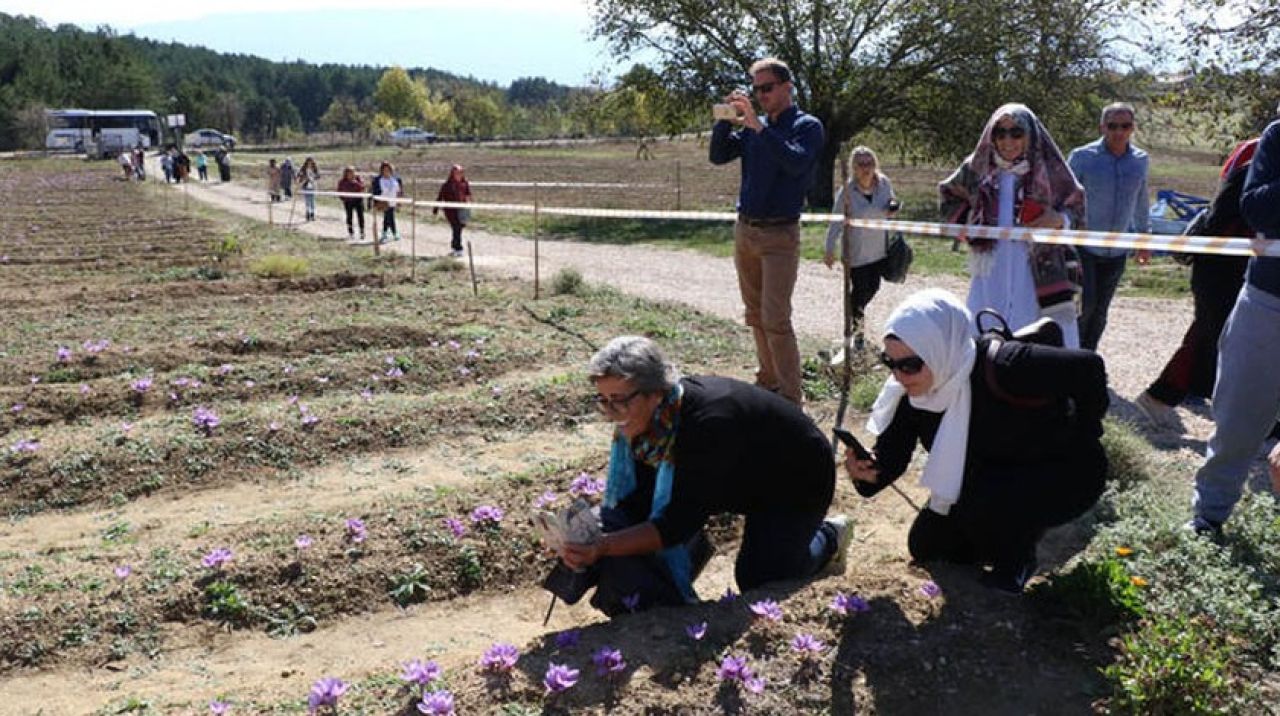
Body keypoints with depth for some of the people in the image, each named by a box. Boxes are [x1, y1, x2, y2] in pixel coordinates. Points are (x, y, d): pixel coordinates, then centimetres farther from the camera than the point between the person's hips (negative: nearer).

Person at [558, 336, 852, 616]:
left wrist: (602, 547, -46)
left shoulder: (707, 422, -42)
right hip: (745, 478, 7)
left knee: (758, 582, -9)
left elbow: (679, 522, -40)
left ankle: (827, 538, 16)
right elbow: (636, 500, -15)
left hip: (800, 480, -7)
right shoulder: (646, 418, -19)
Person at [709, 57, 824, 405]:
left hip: (779, 235, -6)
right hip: (745, 230, 6)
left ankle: (790, 399, -6)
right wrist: (727, 118, -7)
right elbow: (718, 156, 7)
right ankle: (768, 381, 23)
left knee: (775, 320, -11)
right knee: (755, 315, 11)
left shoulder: (807, 126, -4)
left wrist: (756, 125, -26)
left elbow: (796, 162, -23)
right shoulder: (753, 126, 13)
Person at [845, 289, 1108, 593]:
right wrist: (870, 471, -35)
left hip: (1067, 470, -7)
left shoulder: (1003, 368, -36)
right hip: (1000, 477, 7)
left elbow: (1088, 367, -30)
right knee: (925, 546, 6)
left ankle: (1020, 557, -1)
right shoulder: (911, 392, -16)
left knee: (975, 506, -33)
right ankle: (1016, 531, 25)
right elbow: (893, 454, -12)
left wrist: (1078, 441, -17)